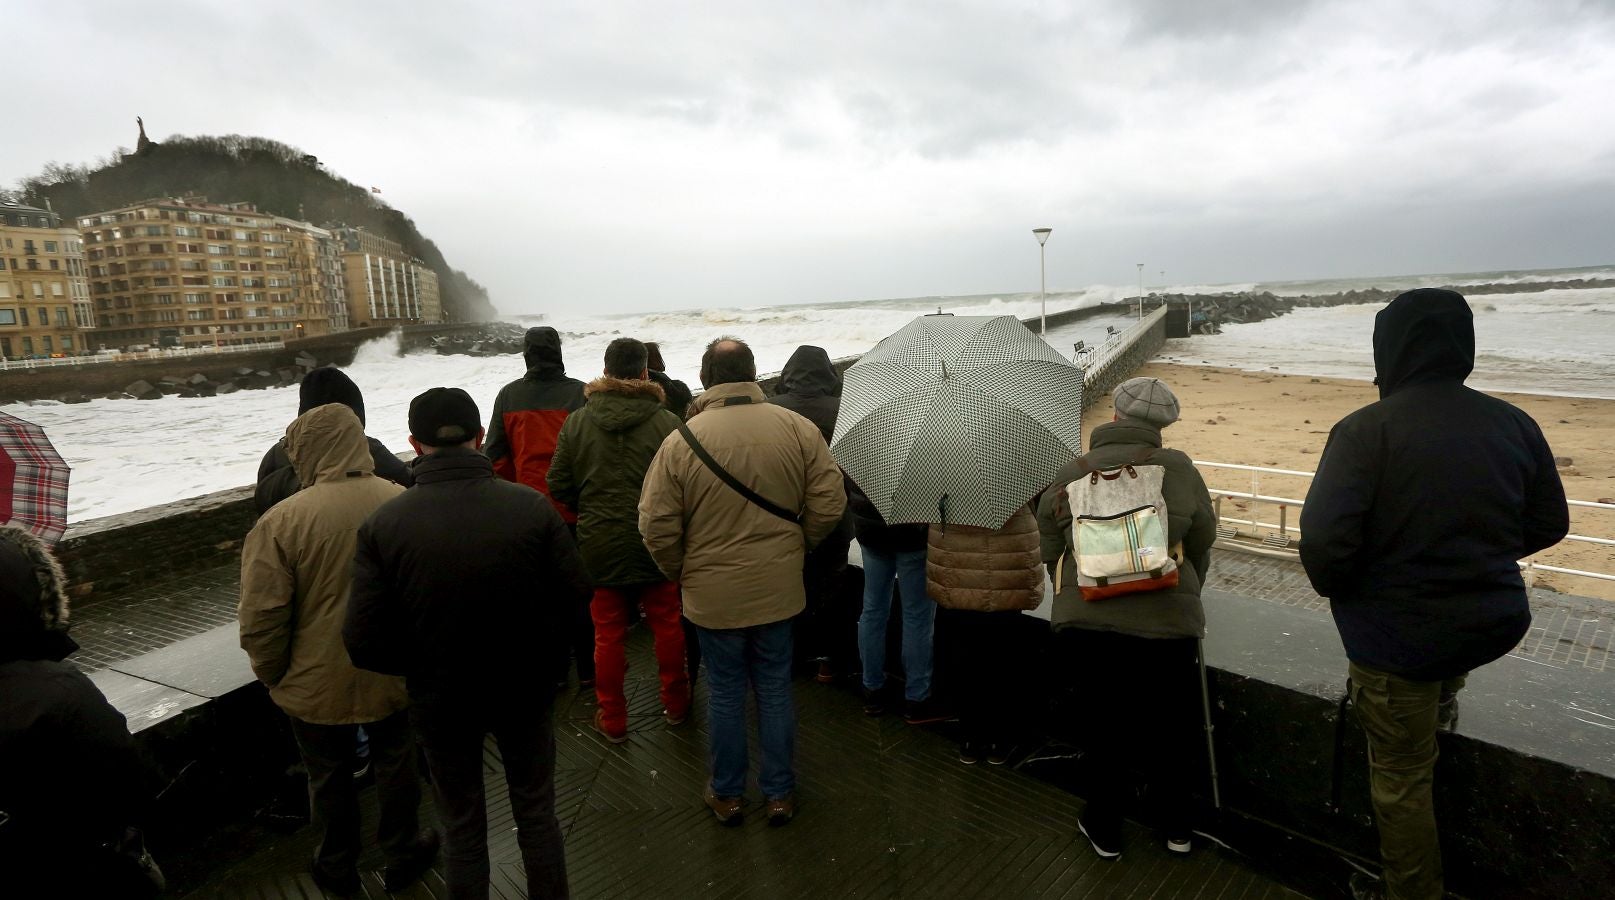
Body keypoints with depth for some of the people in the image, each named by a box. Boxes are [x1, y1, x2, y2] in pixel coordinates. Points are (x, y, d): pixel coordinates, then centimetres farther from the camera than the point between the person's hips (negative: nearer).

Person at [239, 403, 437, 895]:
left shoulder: (281, 521, -23)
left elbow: (261, 618, -18)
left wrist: (273, 674, 2)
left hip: (318, 683, -1)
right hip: (392, 675, 2)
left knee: (329, 775, 21)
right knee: (395, 762, 22)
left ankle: (337, 866, 41)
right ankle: (403, 853, 39)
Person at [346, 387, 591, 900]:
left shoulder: (383, 525, -19)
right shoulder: (532, 507, -20)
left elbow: (364, 644, -17)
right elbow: (575, 595, -13)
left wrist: (421, 665, 2)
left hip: (439, 699, 0)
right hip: (524, 689, 0)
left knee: (462, 827, 22)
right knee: (537, 813, 21)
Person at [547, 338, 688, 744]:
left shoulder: (576, 423, -6)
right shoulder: (667, 423, -14)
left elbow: (559, 485, -2)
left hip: (599, 545, 1)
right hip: (655, 543, -1)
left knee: (608, 634, 14)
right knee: (667, 625, 17)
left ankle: (612, 718, 25)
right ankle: (675, 703, 32)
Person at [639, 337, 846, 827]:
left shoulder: (681, 441, -15)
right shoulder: (798, 428, -10)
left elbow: (657, 527, -12)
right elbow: (829, 505, -6)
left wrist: (681, 572, 6)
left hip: (713, 594, -1)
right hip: (778, 588, 2)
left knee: (724, 693, 16)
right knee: (775, 690, 17)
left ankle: (727, 794, 33)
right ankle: (780, 794, 32)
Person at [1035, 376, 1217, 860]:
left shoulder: (1071, 475, -2)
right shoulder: (1179, 470, -3)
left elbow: (1049, 551, 3)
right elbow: (1202, 546, 7)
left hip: (1083, 626, 0)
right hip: (1166, 625, 0)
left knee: (1101, 725, 18)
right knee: (1169, 728, 21)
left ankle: (1105, 828, 34)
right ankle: (1177, 826, 39)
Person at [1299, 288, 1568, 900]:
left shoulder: (1366, 430, -21)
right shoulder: (1514, 424, -4)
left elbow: (1323, 538, -27)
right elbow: (1549, 525, 8)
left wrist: (1335, 588, -5)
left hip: (1396, 639, -5)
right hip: (1496, 624, 5)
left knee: (1402, 780, 14)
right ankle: (1444, 694, 48)